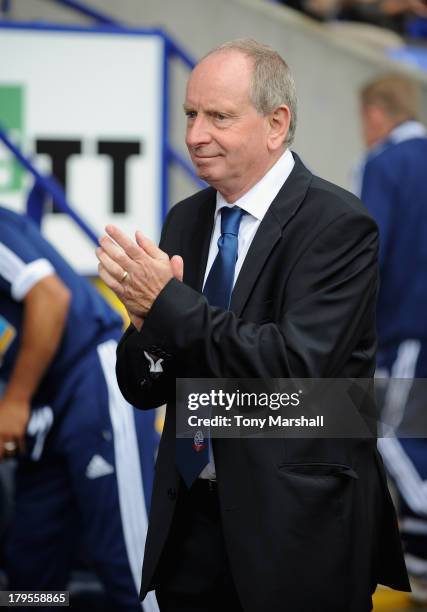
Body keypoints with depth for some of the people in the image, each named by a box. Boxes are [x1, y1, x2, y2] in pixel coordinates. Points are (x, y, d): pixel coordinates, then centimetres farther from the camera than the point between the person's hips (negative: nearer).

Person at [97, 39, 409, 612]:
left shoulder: (337, 224, -12)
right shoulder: (185, 220, 7)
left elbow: (299, 367, -23)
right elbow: (143, 390, 7)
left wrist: (169, 303, -21)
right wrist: (146, 321, -15)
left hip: (295, 526, -5)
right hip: (190, 522, 6)